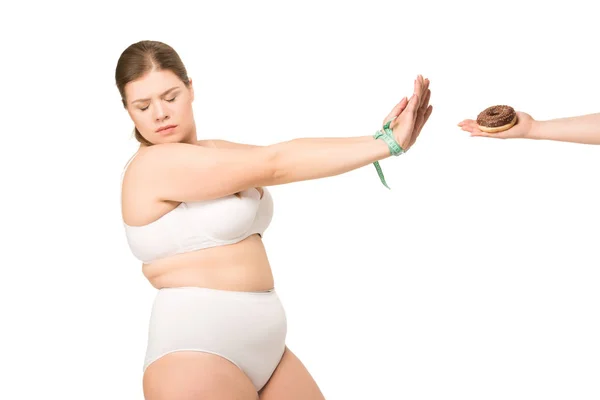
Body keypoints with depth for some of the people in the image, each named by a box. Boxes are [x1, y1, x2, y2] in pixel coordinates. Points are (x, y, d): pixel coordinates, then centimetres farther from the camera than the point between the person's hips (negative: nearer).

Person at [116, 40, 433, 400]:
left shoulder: (215, 152, 12)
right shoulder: (154, 164, -13)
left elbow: (283, 154, -3)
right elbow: (273, 165, -17)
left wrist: (381, 137, -15)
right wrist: (387, 144, -15)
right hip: (197, 353, -8)